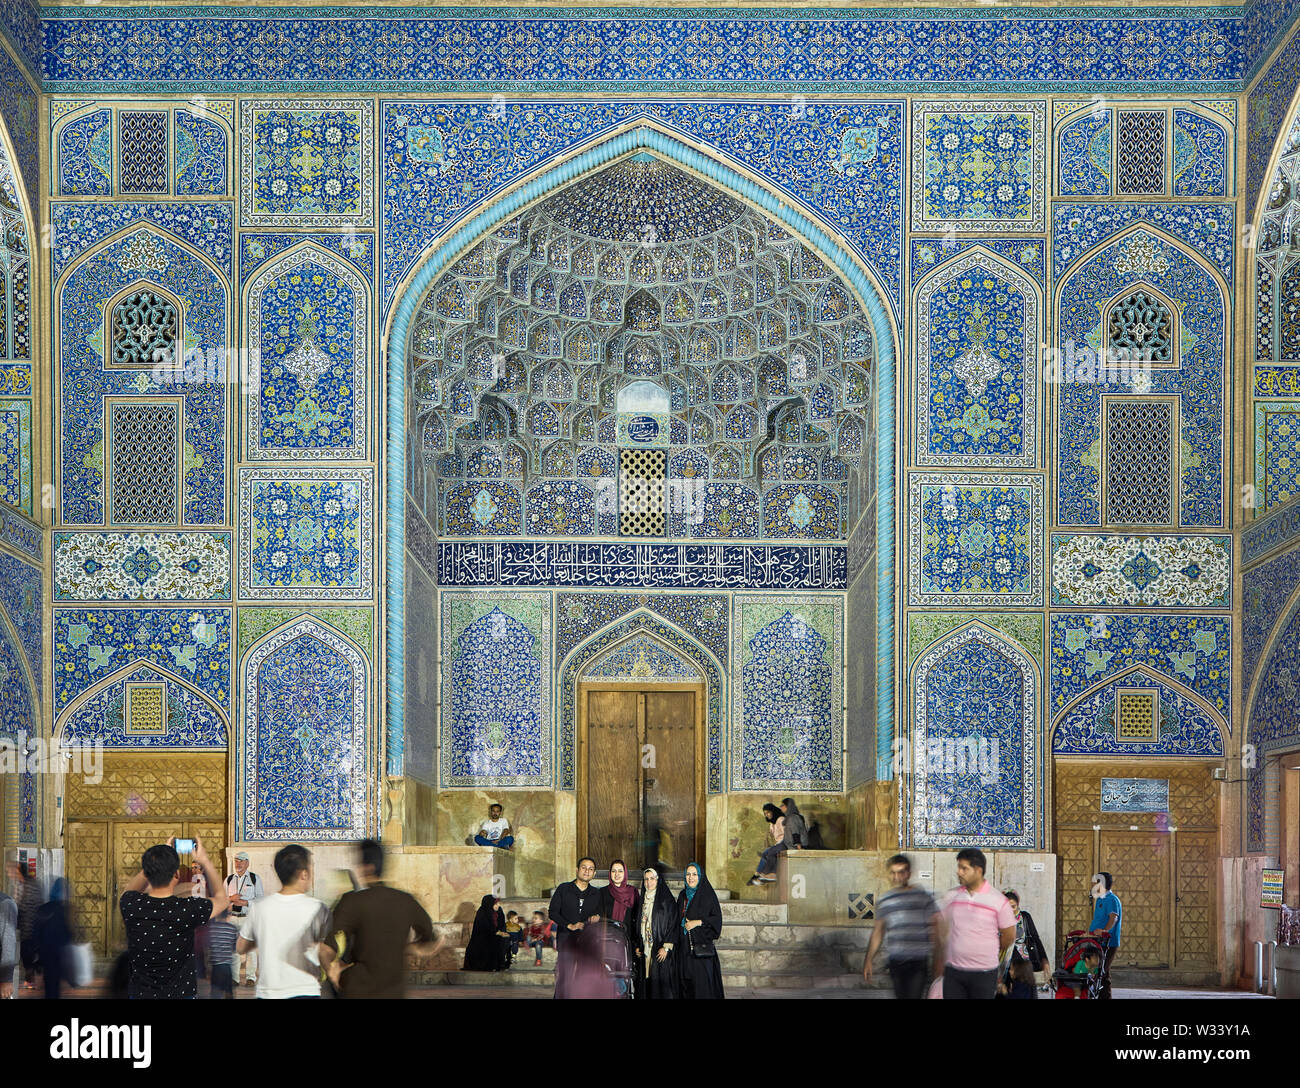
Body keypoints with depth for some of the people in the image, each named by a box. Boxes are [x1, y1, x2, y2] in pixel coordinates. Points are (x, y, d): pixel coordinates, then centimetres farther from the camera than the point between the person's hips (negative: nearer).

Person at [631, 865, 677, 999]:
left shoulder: (667, 900, -2)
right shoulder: (641, 900, 15)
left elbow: (673, 924, -7)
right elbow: (635, 924, 18)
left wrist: (666, 947, -14)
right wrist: (637, 946, 8)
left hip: (660, 951, -5)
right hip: (644, 950, 5)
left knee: (661, 982, -8)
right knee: (645, 983, 1)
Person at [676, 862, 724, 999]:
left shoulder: (708, 894, -2)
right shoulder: (683, 896, 15)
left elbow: (717, 918, -7)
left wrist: (697, 922, -13)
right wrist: (682, 923, 4)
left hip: (702, 946, -5)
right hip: (684, 946, 5)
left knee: (702, 982, -10)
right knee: (686, 982, 2)